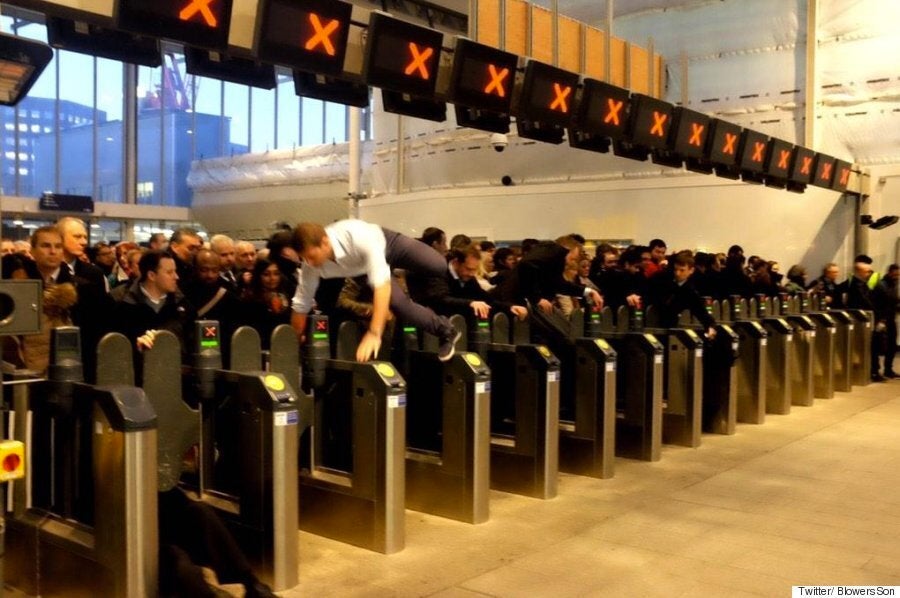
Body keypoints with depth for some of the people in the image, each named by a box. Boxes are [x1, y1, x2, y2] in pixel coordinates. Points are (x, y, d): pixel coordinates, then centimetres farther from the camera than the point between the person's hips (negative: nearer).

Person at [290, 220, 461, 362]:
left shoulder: (360, 238, -47)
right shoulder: (311, 265, -32)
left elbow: (381, 284, -52)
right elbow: (301, 305, -19)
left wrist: (374, 333, -57)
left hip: (387, 243, -3)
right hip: (362, 266, 3)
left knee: (439, 266, -21)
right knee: (399, 304, -19)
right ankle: (444, 330, 6)